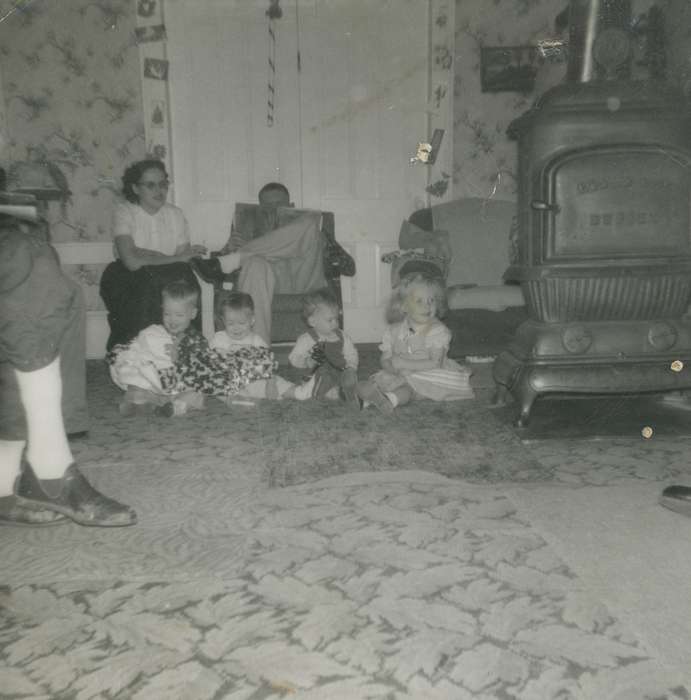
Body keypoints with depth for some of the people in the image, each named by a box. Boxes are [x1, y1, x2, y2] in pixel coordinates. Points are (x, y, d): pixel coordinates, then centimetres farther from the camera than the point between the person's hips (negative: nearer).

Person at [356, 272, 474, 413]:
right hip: (402, 376, 5)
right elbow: (385, 360, 0)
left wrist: (403, 363, -21)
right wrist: (397, 370, -24)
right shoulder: (394, 331, 3)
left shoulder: (438, 331, -9)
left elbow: (435, 364, -19)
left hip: (427, 377, -4)